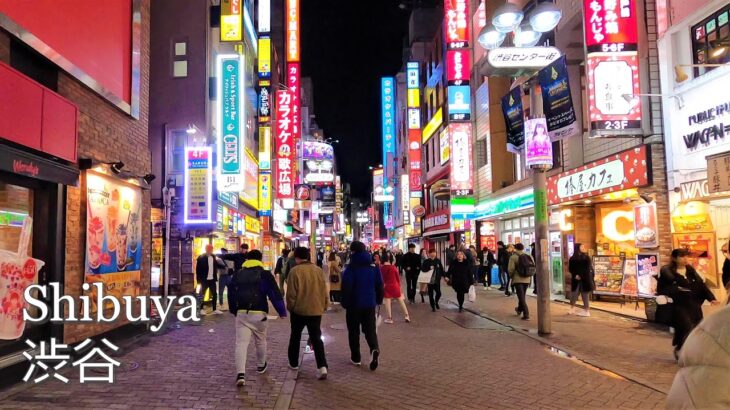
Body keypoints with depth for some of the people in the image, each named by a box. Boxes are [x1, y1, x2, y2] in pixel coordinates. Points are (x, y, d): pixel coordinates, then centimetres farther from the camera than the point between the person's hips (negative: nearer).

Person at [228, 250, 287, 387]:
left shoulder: (237, 274, 10)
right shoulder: (265, 274, -3)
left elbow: (231, 294, 17)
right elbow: (275, 294, -7)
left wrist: (234, 310, 31)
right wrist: (282, 312, 0)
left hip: (241, 313, 2)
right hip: (258, 313, -2)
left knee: (241, 343, -3)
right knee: (260, 341, 20)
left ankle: (240, 374, -16)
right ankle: (261, 366, 38)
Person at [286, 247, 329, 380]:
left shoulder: (295, 271, -12)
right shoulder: (318, 270, 1)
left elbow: (291, 293, -11)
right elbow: (324, 290, 7)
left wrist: (290, 307, 5)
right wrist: (324, 305, 18)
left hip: (299, 309, -3)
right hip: (316, 309, 3)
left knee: (295, 336, 18)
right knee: (316, 338, 4)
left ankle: (293, 363, 30)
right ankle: (322, 367, -9)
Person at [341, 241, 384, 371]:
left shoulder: (351, 269, -11)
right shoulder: (373, 267, 3)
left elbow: (346, 288, -13)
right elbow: (380, 285, 7)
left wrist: (345, 303, -1)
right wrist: (379, 300, 16)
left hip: (354, 304, -3)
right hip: (370, 304, 3)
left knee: (353, 331, 10)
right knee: (370, 329, 7)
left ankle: (355, 357, 15)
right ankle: (374, 349, -21)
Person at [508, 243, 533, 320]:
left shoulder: (513, 257, -9)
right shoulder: (529, 256, 5)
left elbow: (510, 269, -13)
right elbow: (533, 268, 6)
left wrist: (511, 277, 5)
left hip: (517, 279, -5)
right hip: (526, 279, 5)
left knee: (521, 297, -4)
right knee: (523, 296, 22)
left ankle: (526, 314, -12)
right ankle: (519, 309, 42)